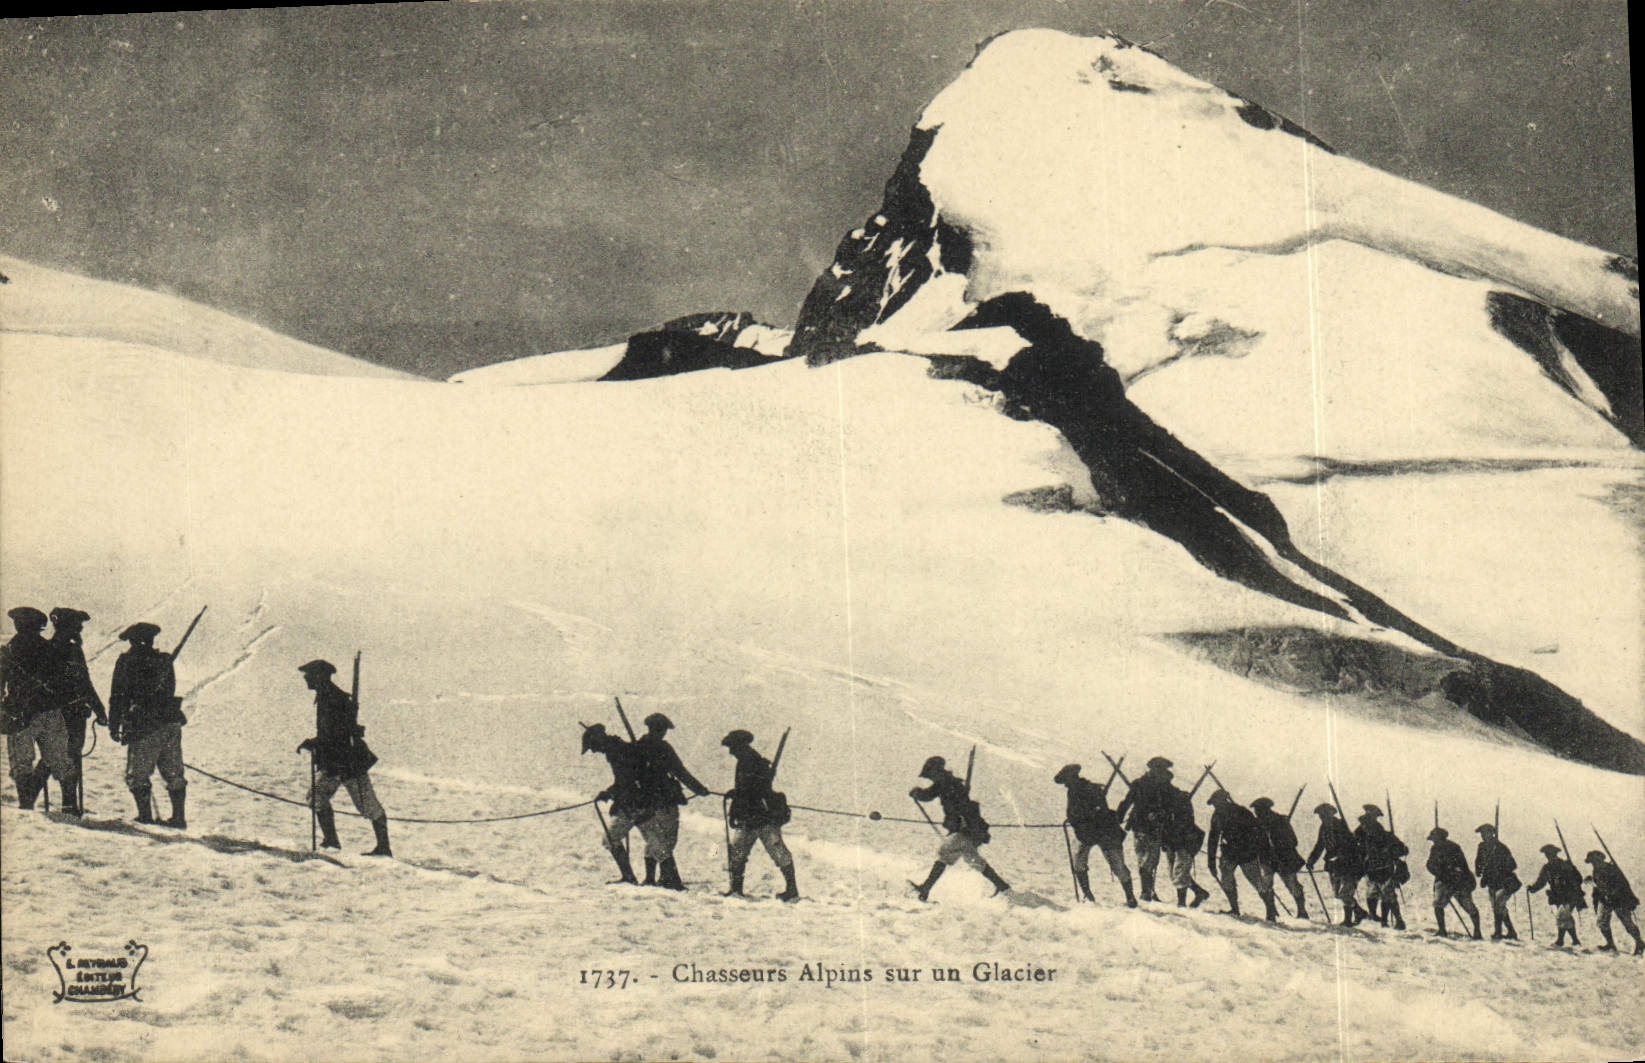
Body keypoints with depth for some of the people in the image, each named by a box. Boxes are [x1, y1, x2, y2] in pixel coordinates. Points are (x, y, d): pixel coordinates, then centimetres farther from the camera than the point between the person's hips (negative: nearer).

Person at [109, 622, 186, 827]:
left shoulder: (127, 661, -4)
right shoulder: (164, 660, 10)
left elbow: (118, 695, -4)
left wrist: (114, 726, 1)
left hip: (144, 726, -5)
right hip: (172, 722, 5)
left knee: (137, 775, 4)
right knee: (174, 773, 11)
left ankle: (145, 817, 0)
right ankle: (179, 817, 10)